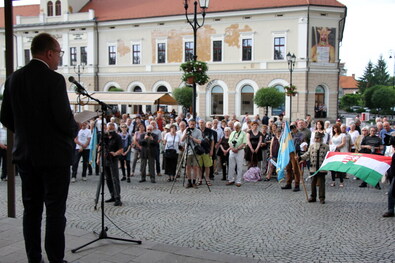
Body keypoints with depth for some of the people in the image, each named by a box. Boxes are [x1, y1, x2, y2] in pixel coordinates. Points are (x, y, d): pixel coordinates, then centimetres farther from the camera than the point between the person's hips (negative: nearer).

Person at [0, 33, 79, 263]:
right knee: (55, 211, 2)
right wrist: (75, 130, 1)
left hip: (24, 153, 7)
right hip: (54, 155, -6)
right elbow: (64, 119, -20)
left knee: (31, 208, 14)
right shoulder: (54, 79, -16)